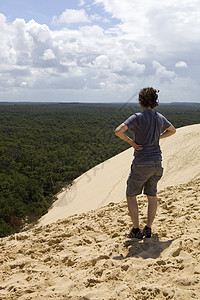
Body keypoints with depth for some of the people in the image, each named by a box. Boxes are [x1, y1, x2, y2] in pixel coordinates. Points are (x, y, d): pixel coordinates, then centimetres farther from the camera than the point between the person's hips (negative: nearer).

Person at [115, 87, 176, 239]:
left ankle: (136, 230, 9)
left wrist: (131, 142, -11)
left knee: (131, 195, 9)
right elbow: (172, 130, 26)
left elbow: (118, 131, -26)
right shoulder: (160, 118, 6)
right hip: (157, 163, 6)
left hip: (142, 164, -6)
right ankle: (148, 229, 19)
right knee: (152, 195, 16)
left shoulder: (138, 117, -14)